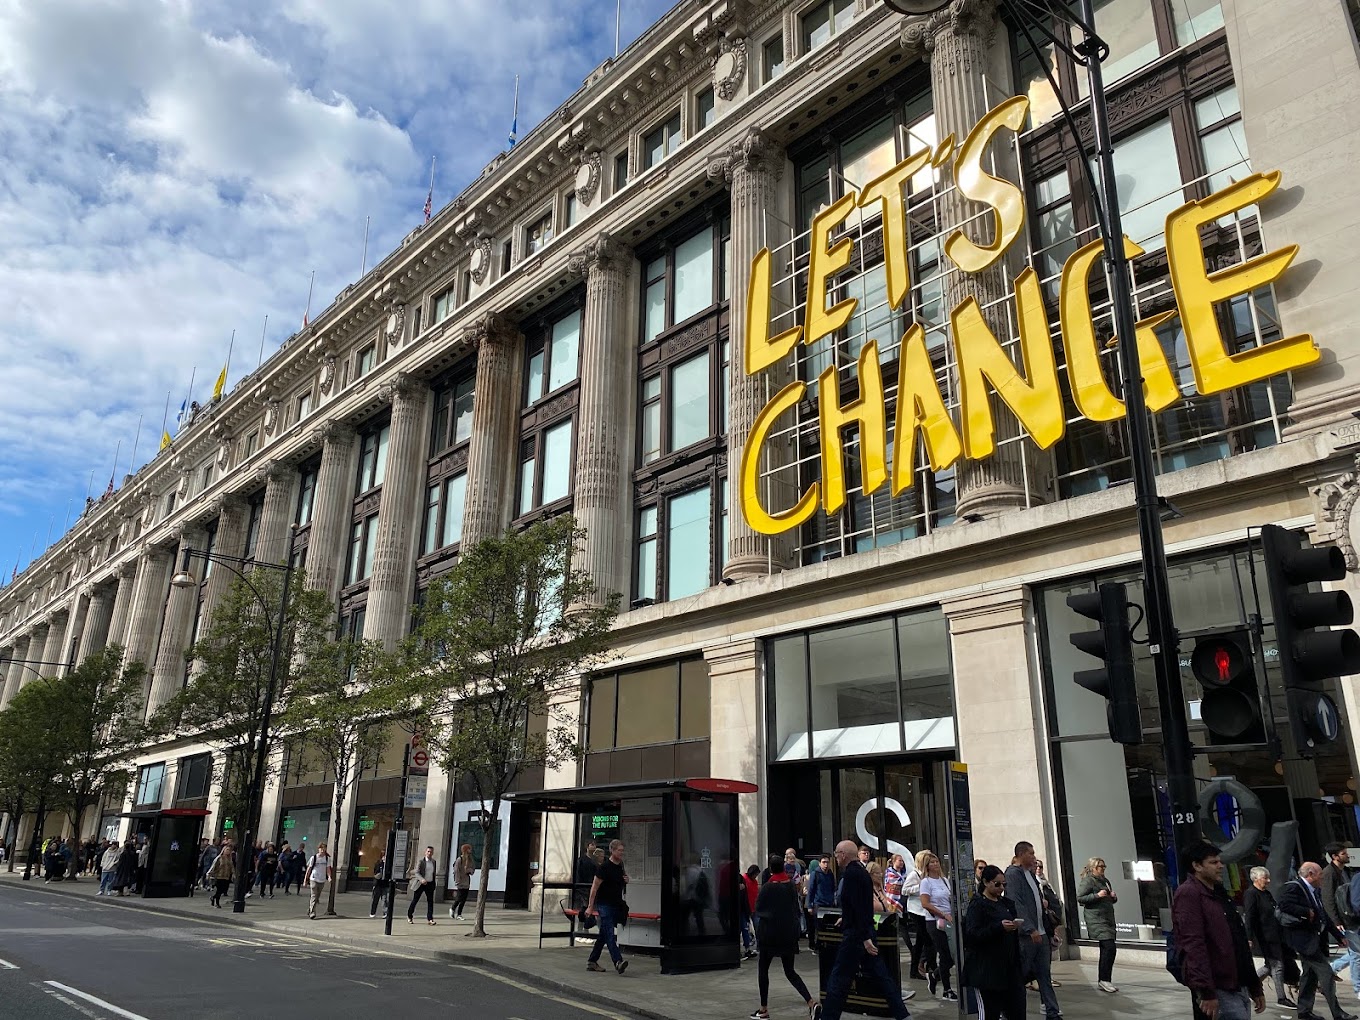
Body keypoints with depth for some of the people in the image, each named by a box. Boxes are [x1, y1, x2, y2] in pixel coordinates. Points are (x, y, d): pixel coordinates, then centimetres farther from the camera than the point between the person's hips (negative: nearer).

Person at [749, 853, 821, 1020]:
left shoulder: (768, 887, -14)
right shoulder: (791, 885, 0)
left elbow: (758, 908, -6)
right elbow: (796, 908, 9)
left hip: (770, 933, -5)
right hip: (789, 933, 5)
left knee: (762, 968, 10)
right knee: (789, 971, 12)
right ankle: (811, 1002, -5)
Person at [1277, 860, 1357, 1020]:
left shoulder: (1315, 891, 17)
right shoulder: (1293, 887, -15)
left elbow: (1324, 916, 22)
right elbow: (1285, 905, -28)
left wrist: (1339, 935, 19)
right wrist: (1307, 912, -22)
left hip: (1314, 938, 10)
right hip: (1303, 937, -10)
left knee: (1310, 974, 13)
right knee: (1326, 973, -11)